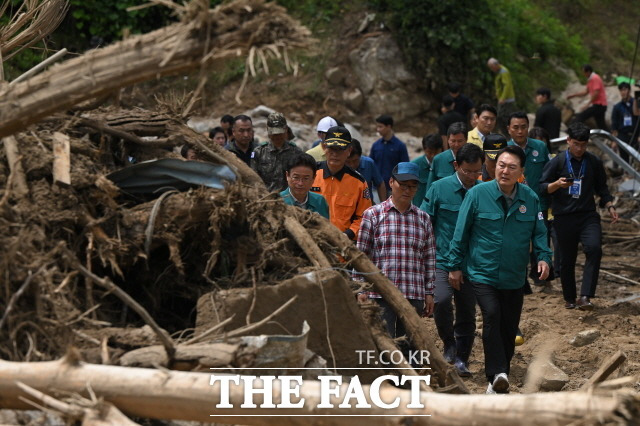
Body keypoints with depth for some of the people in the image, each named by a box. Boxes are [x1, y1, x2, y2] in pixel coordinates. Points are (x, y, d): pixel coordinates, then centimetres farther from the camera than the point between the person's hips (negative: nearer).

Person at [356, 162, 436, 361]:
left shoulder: (423, 219, 11)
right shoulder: (373, 214, 2)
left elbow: (429, 258, 13)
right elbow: (361, 254, 1)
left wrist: (429, 293, 9)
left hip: (414, 294, 3)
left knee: (408, 346, 7)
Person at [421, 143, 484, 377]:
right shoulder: (440, 188, -4)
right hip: (442, 260, -2)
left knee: (467, 312, 7)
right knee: (441, 301, -24)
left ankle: (462, 359, 24)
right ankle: (449, 343, 1)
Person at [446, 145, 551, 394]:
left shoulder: (530, 198, 0)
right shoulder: (477, 194, -7)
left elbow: (539, 232, 10)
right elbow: (461, 232, -1)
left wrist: (543, 256, -8)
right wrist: (455, 265, 1)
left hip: (514, 278, 3)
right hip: (482, 274, -3)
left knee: (509, 329, 8)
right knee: (492, 315, -25)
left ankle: (499, 382, 23)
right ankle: (497, 375, -27)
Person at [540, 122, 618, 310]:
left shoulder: (594, 162, 7)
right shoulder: (557, 162, -1)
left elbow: (601, 188, 18)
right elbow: (542, 187, -2)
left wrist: (610, 207, 4)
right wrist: (557, 184, -21)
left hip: (588, 215, 1)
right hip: (564, 217, -1)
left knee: (594, 249, -23)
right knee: (567, 260, 6)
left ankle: (585, 297, -24)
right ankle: (569, 299, 24)